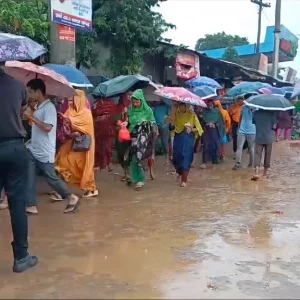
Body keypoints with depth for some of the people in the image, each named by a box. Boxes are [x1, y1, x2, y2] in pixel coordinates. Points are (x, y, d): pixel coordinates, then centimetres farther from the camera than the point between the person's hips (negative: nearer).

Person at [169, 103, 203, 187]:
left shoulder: (192, 115, -1)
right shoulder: (176, 115, 6)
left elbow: (198, 128, -1)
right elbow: (172, 127, -2)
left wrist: (191, 129, -19)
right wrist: (172, 119, -18)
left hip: (189, 139, -3)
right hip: (178, 139, 3)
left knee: (186, 158, -8)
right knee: (177, 157, 5)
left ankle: (184, 180, -4)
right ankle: (180, 173, 36)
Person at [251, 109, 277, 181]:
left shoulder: (256, 113, -3)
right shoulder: (271, 113, -9)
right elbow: (274, 126, -10)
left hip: (258, 138, 1)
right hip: (269, 138, -1)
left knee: (257, 155, 0)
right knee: (267, 156, 13)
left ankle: (257, 173, -16)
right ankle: (265, 173, 23)